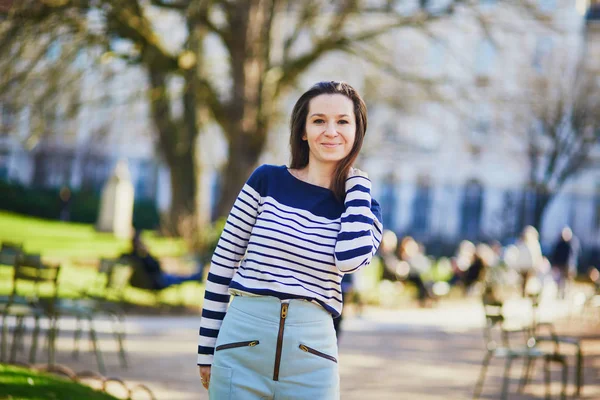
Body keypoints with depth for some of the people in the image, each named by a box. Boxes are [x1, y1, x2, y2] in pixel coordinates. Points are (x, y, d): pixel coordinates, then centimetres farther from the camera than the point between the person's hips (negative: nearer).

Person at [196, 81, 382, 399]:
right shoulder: (267, 181, 3)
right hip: (242, 340, -1)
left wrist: (357, 183, -3)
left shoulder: (362, 207, 7)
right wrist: (207, 350, 4)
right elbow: (223, 264, 5)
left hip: (311, 352, 1)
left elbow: (351, 258, -16)